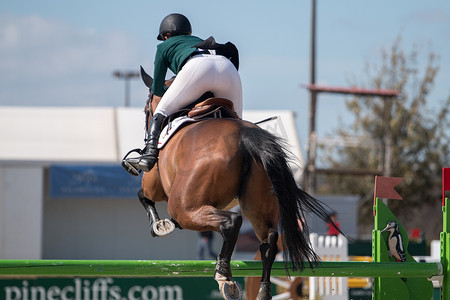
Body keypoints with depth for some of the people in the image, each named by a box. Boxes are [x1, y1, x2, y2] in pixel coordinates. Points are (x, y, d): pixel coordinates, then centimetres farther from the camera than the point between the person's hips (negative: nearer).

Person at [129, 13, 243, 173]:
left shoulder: (164, 47, 31)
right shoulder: (199, 41, 43)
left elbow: (157, 94, 30)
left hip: (197, 68, -4)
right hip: (228, 67, 4)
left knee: (161, 112, 10)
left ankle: (149, 155, -7)